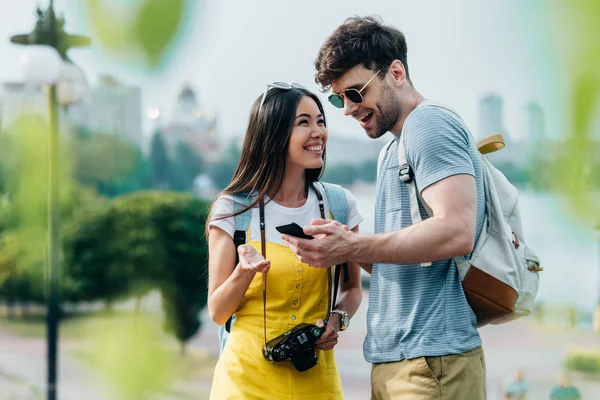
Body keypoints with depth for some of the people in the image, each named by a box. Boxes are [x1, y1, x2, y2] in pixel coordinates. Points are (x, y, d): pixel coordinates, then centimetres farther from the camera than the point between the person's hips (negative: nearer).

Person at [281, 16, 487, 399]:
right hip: (394, 361, 9)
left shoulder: (429, 123, -7)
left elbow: (456, 232, -21)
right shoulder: (393, 150, 22)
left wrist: (353, 247, -22)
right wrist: (340, 245, 5)